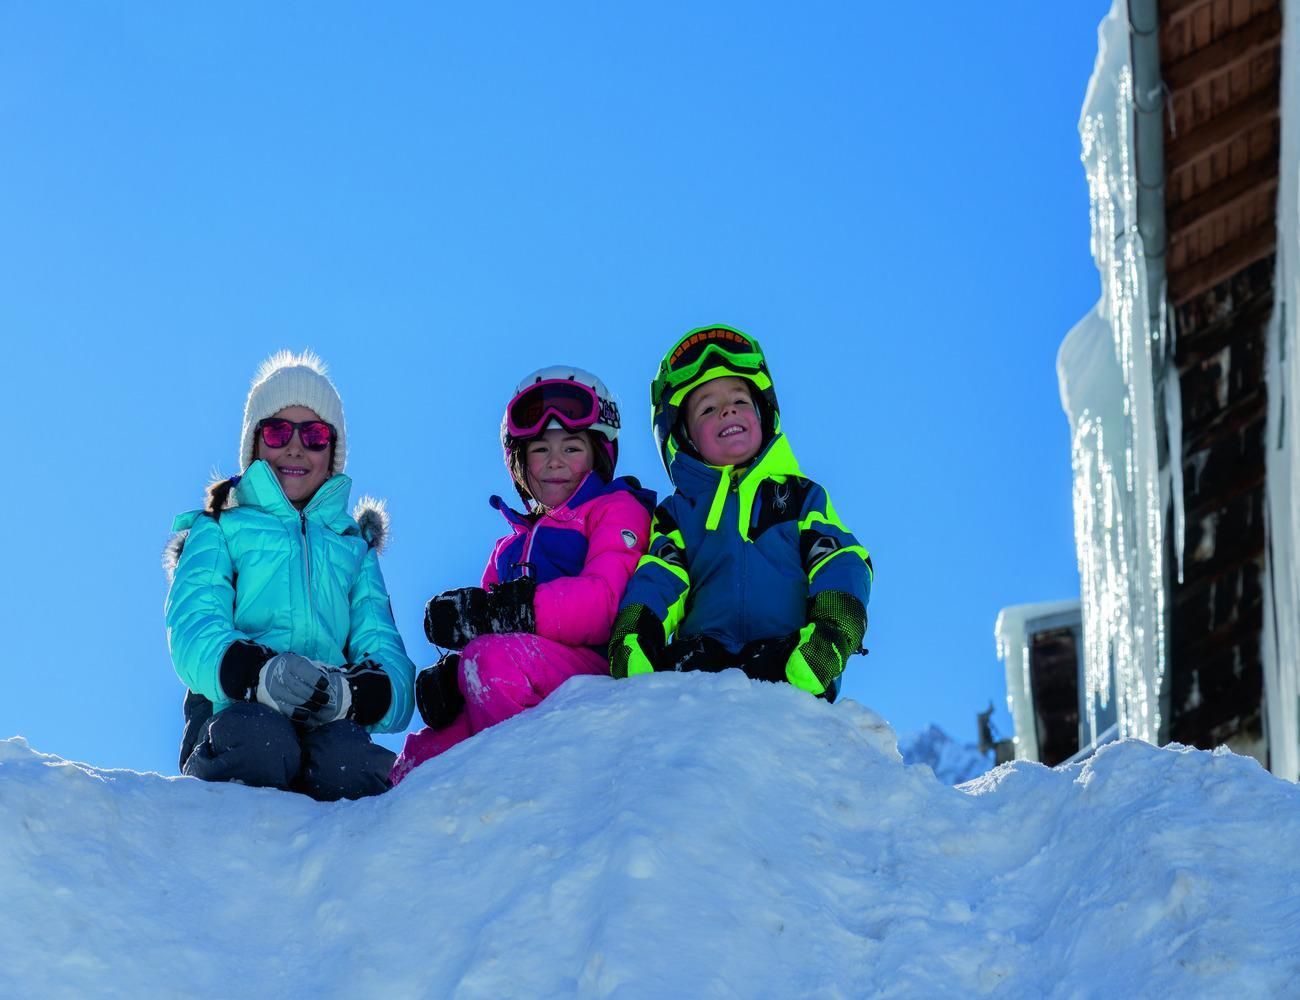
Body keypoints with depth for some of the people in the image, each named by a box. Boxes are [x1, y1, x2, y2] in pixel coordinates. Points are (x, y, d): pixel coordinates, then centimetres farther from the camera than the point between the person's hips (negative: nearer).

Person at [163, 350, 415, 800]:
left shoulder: (355, 544, 31)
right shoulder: (218, 530, 24)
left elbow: (386, 653, 14)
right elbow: (194, 632, 3)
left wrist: (354, 693, -14)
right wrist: (258, 670, -23)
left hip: (331, 725, 2)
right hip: (236, 712, -1)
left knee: (349, 762, -38)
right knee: (260, 739, -40)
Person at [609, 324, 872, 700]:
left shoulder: (802, 495, 26)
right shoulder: (678, 511, 28)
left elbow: (841, 563, 10)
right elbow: (657, 577, 11)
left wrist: (831, 628, -14)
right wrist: (631, 634, -14)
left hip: (785, 658, -1)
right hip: (702, 661, 1)